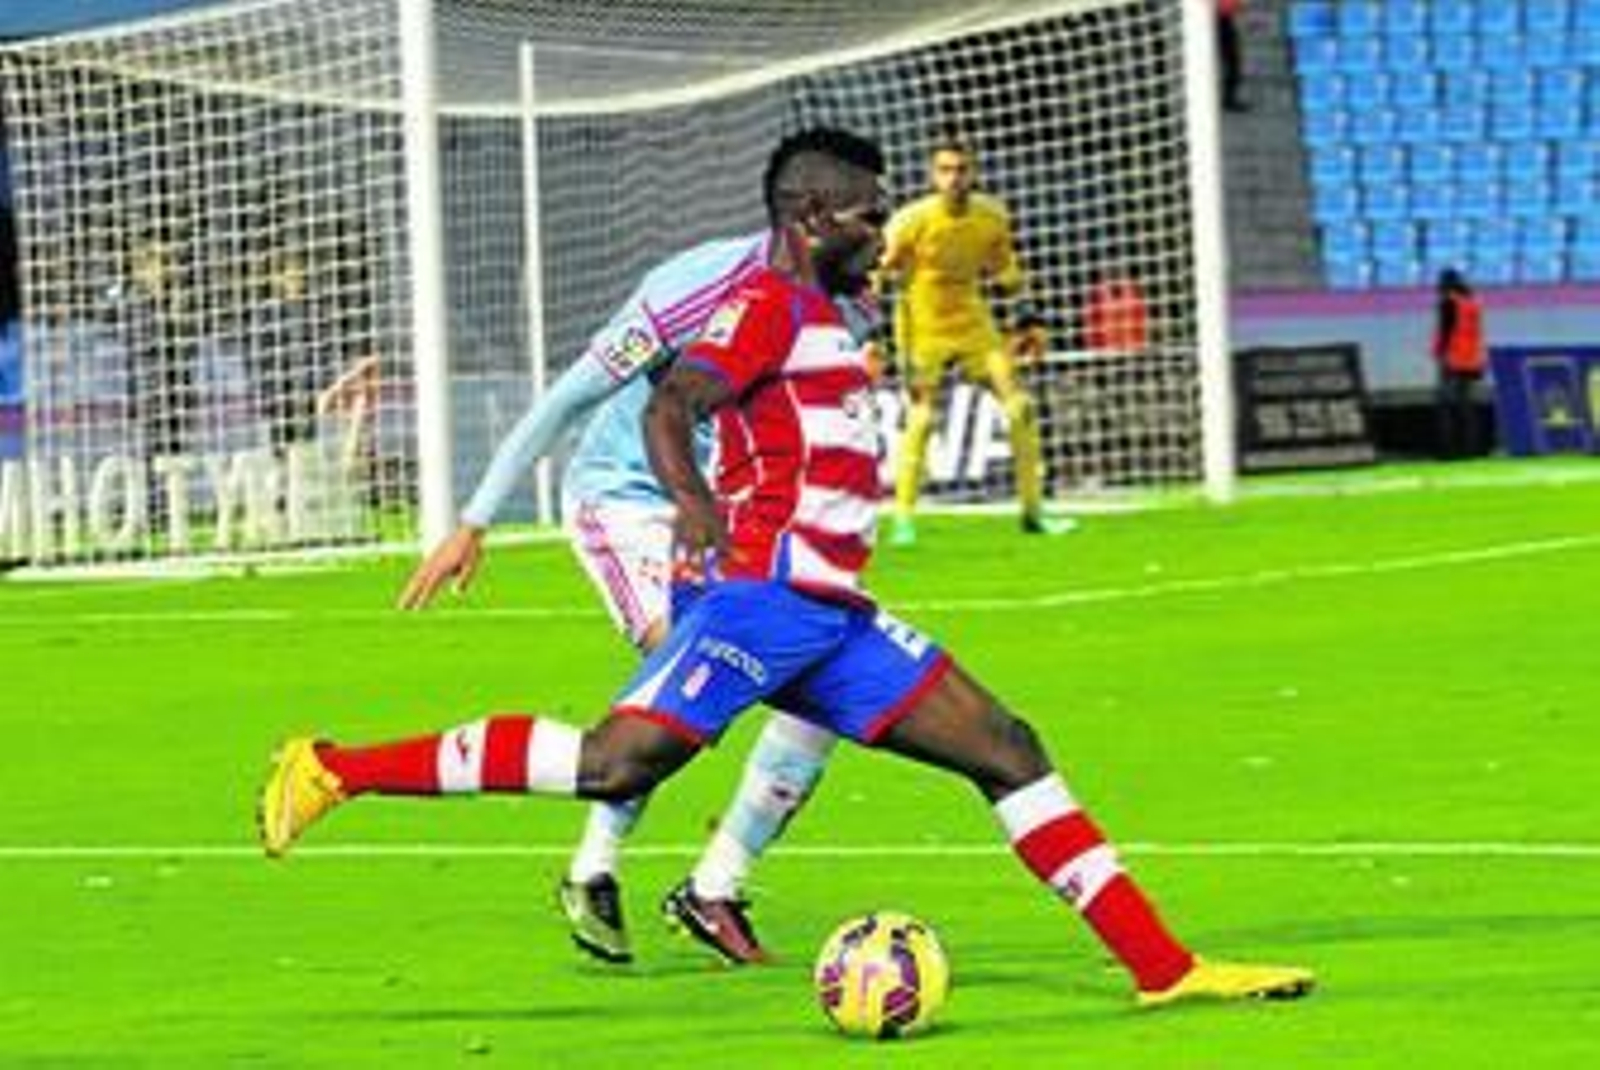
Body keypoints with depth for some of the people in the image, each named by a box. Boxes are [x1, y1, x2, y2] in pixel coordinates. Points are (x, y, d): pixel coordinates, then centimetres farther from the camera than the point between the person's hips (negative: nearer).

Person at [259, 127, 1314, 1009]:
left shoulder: (822, 319, 24)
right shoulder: (770, 302, -5)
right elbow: (668, 408, -19)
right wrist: (694, 503, -31)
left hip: (830, 613, 10)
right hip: (765, 586, -10)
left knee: (1009, 751, 3)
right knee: (618, 761, -21)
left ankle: (1163, 965, 1)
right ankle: (337, 768, -11)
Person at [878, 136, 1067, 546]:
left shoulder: (991, 217, -6)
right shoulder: (914, 221, -18)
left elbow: (1005, 267, 13)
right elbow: (880, 277, -12)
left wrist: (1026, 318, 12)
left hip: (973, 324, 4)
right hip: (923, 327, -4)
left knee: (1020, 407, -1)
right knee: (921, 417, -18)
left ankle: (1033, 511, 10)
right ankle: (904, 520, -8)